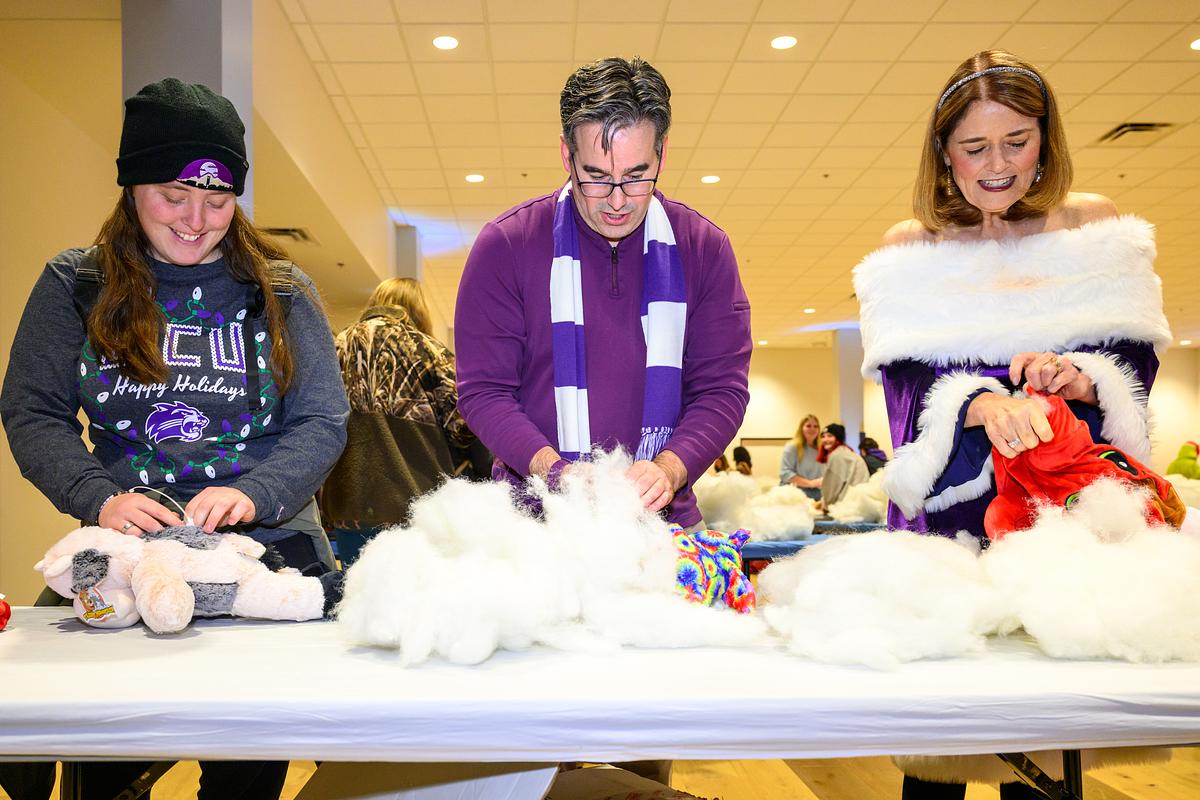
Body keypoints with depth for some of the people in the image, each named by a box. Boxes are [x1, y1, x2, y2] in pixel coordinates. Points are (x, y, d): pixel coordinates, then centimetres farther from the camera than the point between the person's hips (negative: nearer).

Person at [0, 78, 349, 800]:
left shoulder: (280, 291, 6)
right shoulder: (76, 286, 8)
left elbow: (323, 422, 2)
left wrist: (253, 493, -16)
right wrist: (98, 496, -13)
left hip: (269, 545, 0)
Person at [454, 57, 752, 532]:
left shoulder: (703, 248, 5)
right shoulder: (505, 245, -1)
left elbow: (723, 387, 4)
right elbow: (482, 390, -1)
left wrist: (669, 468, -14)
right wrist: (554, 470, -16)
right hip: (535, 514, -1)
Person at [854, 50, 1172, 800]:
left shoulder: (1098, 225, 8)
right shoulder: (908, 251, 5)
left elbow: (1136, 358, 3)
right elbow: (905, 378, -7)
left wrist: (1084, 378, -20)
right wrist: (981, 404, -28)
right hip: (948, 515, 0)